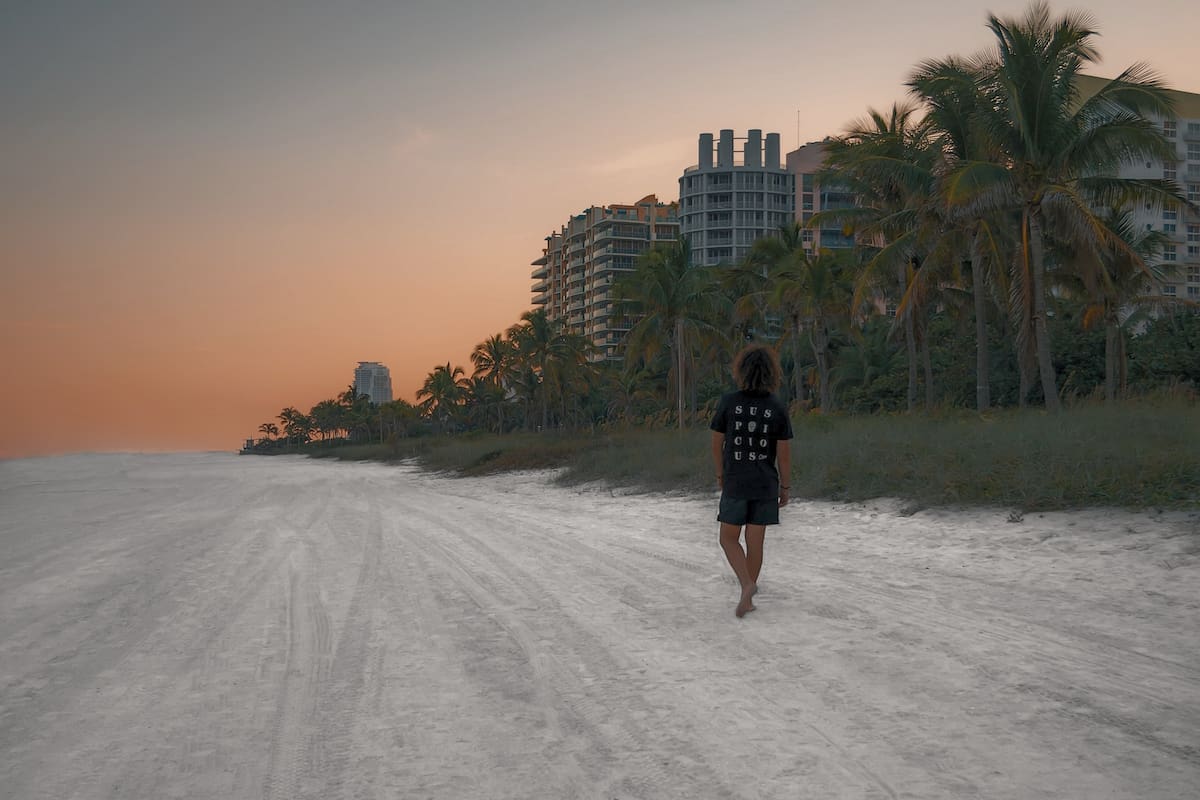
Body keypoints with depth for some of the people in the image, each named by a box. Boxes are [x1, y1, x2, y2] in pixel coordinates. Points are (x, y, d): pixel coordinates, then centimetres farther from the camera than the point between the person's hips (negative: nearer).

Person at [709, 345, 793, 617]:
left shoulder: (728, 402, -9)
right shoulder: (778, 408, -7)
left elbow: (716, 443, -1)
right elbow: (784, 454, -5)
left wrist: (720, 474, 15)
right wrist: (785, 488, 7)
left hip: (735, 483, -2)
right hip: (765, 484, 2)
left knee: (729, 539, 9)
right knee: (755, 542, 10)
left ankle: (747, 585, -12)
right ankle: (747, 598, 17)